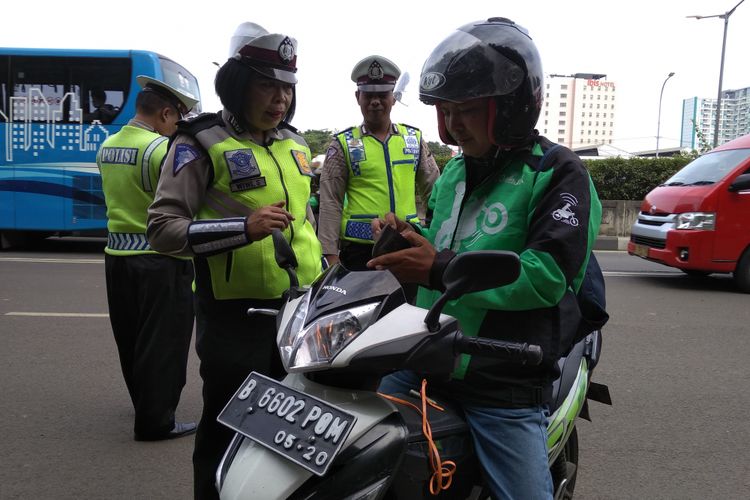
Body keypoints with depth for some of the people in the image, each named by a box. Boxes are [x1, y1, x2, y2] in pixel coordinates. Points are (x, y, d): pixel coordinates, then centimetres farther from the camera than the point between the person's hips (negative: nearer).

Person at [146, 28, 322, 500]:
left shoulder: (295, 143, 12)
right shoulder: (202, 143, -9)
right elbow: (162, 227, -14)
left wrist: (321, 272, 18)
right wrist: (242, 227, -25)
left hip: (302, 309, 7)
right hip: (236, 317, -6)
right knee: (228, 435, 7)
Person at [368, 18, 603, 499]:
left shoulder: (557, 172, -8)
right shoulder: (454, 173, 14)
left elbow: (550, 273, -21)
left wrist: (438, 270, -25)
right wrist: (409, 235, 1)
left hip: (505, 385, -6)